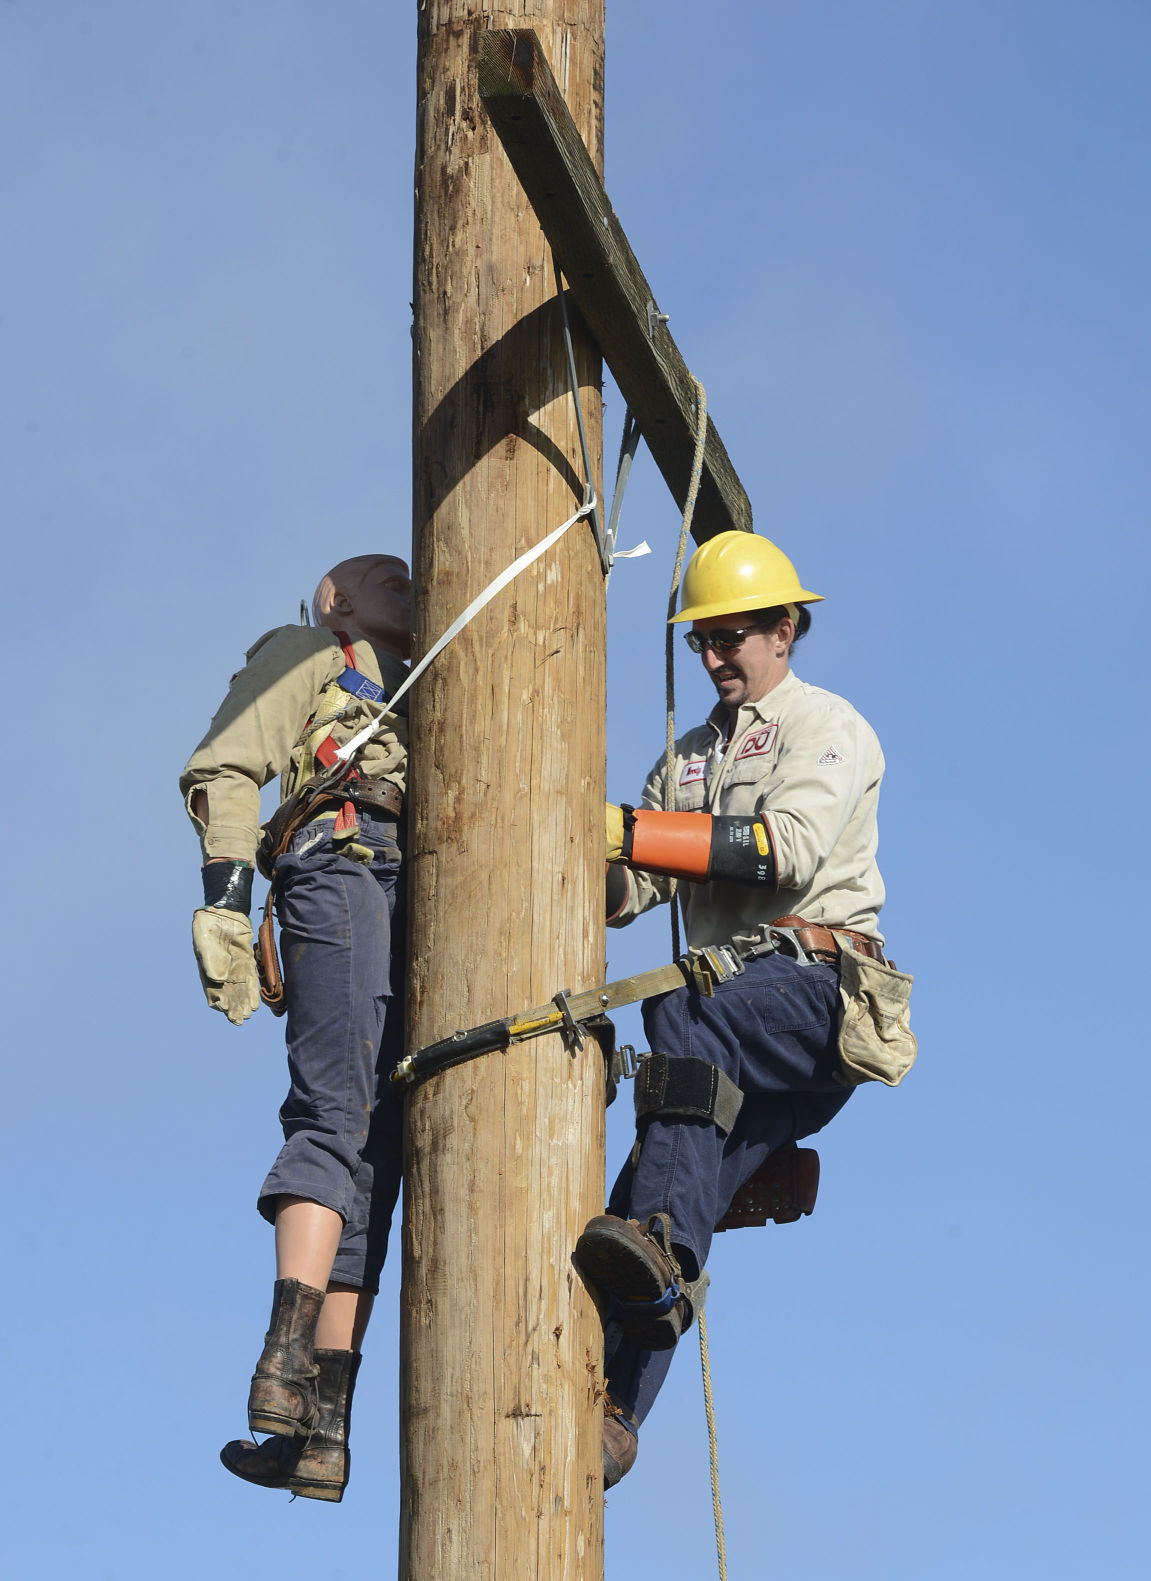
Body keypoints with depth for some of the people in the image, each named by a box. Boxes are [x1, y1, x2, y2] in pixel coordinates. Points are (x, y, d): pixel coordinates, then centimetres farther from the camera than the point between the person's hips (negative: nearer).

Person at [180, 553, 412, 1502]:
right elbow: (227, 770, 4)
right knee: (339, 1112, -25)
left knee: (372, 1152, -4)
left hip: (420, 907, 7)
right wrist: (226, 896, -12)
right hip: (344, 866, -7)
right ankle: (289, 1360, -40)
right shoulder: (308, 658, 19)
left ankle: (322, 1424, -13)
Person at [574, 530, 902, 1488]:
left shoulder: (826, 728, 6)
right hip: (730, 998, 6)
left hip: (817, 986, -6)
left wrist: (632, 830, -18)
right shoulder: (690, 757, 29)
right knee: (673, 1172, -14)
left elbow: (787, 848, -14)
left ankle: (663, 1248, -53)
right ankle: (615, 1414, -23)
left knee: (683, 1022, -37)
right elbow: (626, 893, 18)